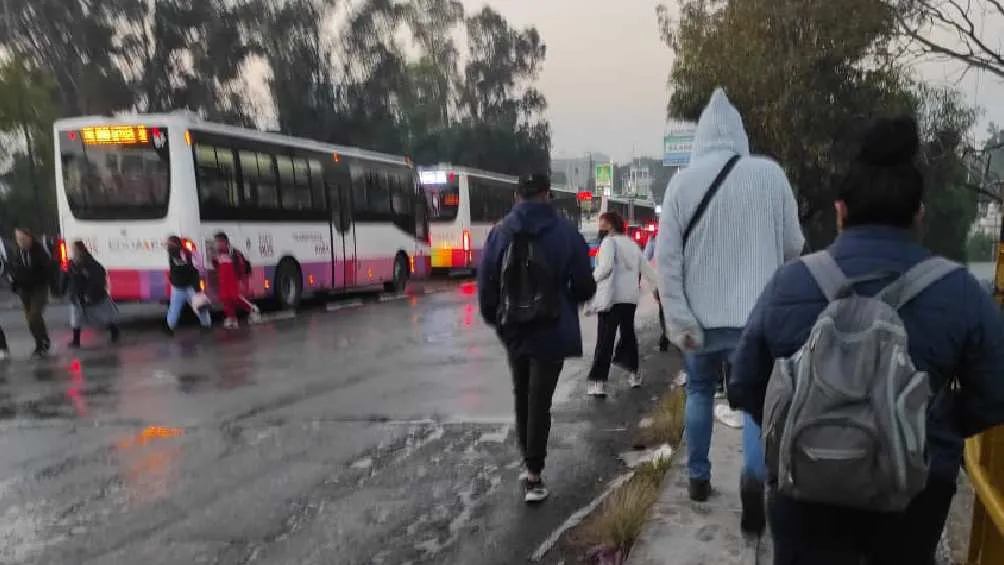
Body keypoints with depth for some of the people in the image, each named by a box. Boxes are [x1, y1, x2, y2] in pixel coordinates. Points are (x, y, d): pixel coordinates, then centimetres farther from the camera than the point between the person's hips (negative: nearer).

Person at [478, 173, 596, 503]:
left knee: (522, 398, 17)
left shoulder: (500, 233, 0)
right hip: (552, 332, -2)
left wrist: (494, 319, 17)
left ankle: (530, 464, 26)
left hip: (514, 331, 3)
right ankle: (533, 474, 0)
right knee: (539, 402, 1)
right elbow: (585, 286, -3)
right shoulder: (566, 233, -6)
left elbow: (485, 284, 1)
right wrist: (570, 300, 19)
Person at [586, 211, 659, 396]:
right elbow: (646, 268, 19)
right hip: (631, 297, 7)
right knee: (628, 334, 20)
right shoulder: (632, 244, 18)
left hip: (610, 297, -7)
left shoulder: (609, 241, -6)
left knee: (605, 339, -8)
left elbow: (606, 266, -19)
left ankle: (599, 382, -12)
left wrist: (594, 277, -1)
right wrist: (659, 286, 27)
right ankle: (633, 373, 27)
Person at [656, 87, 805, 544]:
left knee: (700, 392, 20)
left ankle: (698, 477, 30)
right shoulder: (770, 174, -6)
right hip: (755, 314, -1)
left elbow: (667, 255, -8)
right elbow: (793, 245, 1)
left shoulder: (682, 181, -6)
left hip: (700, 316, 1)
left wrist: (679, 321, -5)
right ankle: (755, 475, -16)